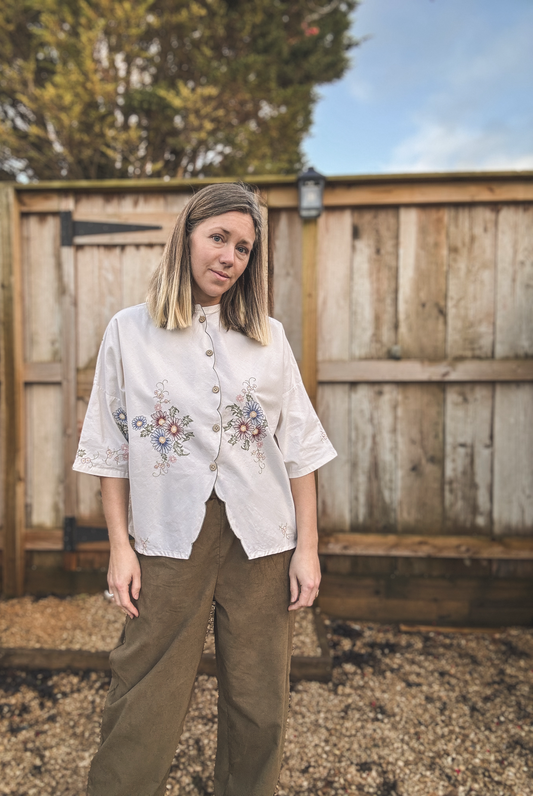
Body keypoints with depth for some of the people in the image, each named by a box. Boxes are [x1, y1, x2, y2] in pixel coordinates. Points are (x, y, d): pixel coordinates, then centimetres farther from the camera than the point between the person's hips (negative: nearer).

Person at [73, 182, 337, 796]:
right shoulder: (129, 332, 1)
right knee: (143, 711, 7)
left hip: (261, 542, 2)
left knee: (259, 708, 13)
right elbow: (111, 450, 3)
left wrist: (307, 548, 0)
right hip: (169, 540, -1)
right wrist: (119, 547, -1)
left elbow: (300, 448, 4)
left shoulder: (268, 336, 5)